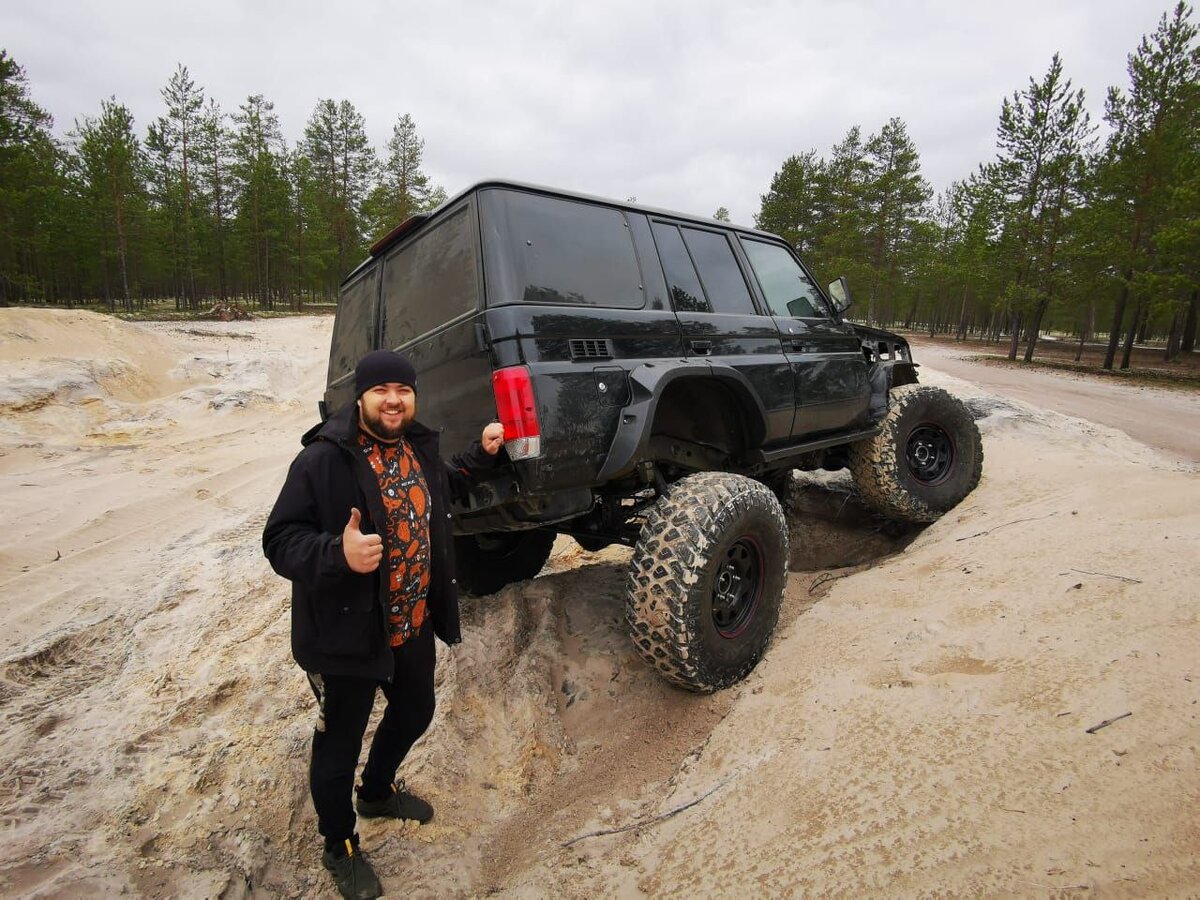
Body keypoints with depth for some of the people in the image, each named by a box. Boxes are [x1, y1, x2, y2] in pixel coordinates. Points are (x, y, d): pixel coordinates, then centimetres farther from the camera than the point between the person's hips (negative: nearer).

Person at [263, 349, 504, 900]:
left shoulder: (419, 446, 2)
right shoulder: (324, 459, -20)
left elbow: (444, 491, 23)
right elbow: (280, 540, -20)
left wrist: (483, 454, 13)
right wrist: (338, 553, -38)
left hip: (414, 626, 7)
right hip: (346, 635, -7)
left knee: (414, 715, 28)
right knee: (339, 746, 15)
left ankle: (377, 792, 58)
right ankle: (339, 847, 43)